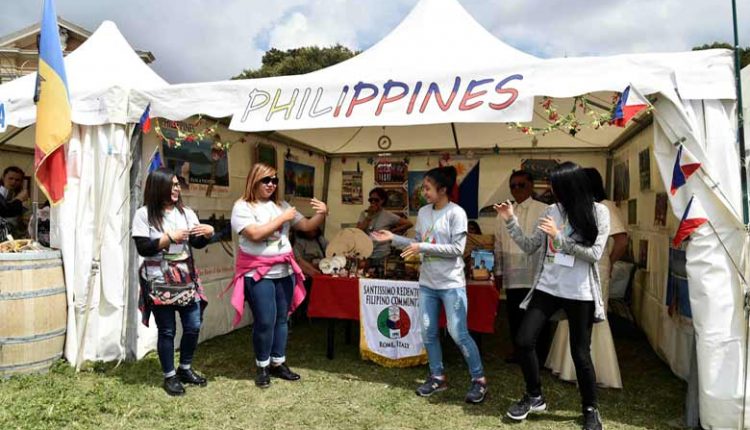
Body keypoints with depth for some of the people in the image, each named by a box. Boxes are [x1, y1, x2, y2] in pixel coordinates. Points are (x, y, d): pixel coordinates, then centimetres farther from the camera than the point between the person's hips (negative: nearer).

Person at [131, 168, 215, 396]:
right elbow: (143, 248, -11)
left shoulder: (186, 212, 8)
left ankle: (185, 368, 28)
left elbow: (197, 243, 5)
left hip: (186, 277, 5)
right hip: (159, 281, -4)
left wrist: (208, 233, -15)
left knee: (193, 325, 7)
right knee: (167, 330, 4)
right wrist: (170, 237, -16)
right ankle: (170, 376, 21)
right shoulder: (144, 214, -5)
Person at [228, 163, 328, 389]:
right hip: (258, 272, -6)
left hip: (285, 270, 6)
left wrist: (322, 214, -8)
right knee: (265, 321, -5)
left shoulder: (281, 205, 11)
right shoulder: (243, 207, -6)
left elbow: (307, 226, 10)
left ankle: (278, 363, 25)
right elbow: (255, 234, -21)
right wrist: (282, 219, -16)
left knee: (282, 318, 11)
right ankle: (262, 366, 15)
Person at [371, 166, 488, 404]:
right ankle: (437, 377, 27)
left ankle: (478, 379, 11)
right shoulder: (423, 212, 8)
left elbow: (457, 248, -18)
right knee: (428, 332, 10)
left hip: (451, 284, -7)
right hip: (427, 282, 7)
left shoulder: (456, 213, -12)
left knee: (458, 333, -6)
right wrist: (393, 238, 2)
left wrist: (423, 247, -21)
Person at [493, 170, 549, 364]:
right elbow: (499, 244, 14)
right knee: (514, 314, 10)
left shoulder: (543, 211, -2)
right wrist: (498, 272, 11)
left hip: (535, 274, -4)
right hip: (512, 274, 4)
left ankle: (540, 354, 16)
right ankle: (518, 350, 25)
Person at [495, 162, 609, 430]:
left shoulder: (598, 212, -5)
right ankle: (534, 397, 22)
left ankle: (591, 409, 30)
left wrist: (559, 238, -18)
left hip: (580, 293, -4)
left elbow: (594, 254, -14)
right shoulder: (551, 211, 5)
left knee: (580, 353, 6)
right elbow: (530, 247, 7)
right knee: (524, 341, 0)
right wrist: (511, 221, -2)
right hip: (547, 287, 4)